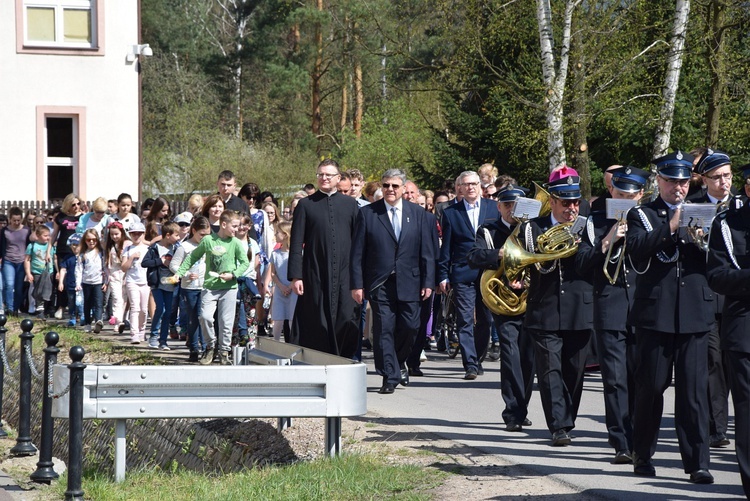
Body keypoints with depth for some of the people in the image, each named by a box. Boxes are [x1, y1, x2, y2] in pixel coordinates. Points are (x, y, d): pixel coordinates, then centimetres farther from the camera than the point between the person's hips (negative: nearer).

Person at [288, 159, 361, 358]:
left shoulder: (350, 204, 10)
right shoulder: (305, 205, 6)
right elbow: (296, 243, 3)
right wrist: (295, 276, -5)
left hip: (345, 275, 1)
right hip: (315, 275, -1)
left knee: (348, 322, -5)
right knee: (317, 325, -1)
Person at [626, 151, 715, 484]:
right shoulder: (642, 215, 7)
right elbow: (635, 247, -12)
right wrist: (670, 227, -20)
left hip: (695, 314, 2)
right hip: (655, 313, -2)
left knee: (694, 388, -3)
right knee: (650, 387, 4)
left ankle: (697, 462, -1)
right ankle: (642, 454, 19)